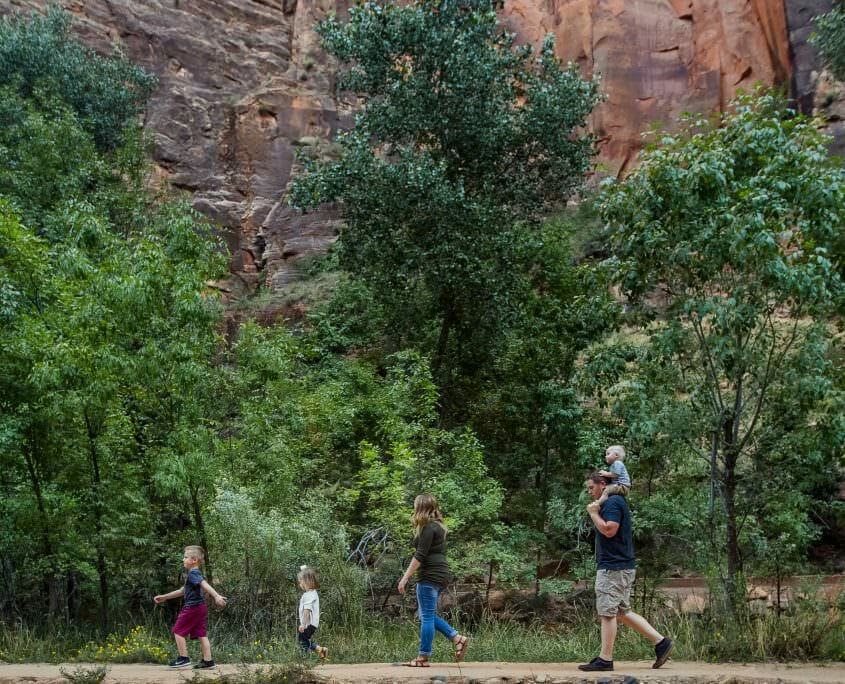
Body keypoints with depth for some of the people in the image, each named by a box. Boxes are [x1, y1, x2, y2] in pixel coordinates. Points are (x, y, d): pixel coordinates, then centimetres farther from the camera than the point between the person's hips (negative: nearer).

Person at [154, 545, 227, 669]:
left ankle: (183, 658, -1)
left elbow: (205, 585, -29)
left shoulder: (193, 574, -12)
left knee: (178, 631, 0)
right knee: (201, 634, 7)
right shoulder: (195, 574, 19)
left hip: (192, 607, -9)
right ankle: (208, 661, 4)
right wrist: (164, 597, 36)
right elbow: (183, 591, 30)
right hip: (200, 608, 9)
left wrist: (216, 596, -43)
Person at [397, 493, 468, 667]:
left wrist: (405, 577, -16)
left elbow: (420, 555, -18)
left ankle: (423, 658, -1)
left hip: (430, 575, -10)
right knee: (429, 615, 15)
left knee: (427, 616, -5)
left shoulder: (428, 528, -13)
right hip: (440, 574, 10)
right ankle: (458, 638, 10)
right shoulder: (437, 526, 17)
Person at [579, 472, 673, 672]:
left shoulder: (612, 502, -13)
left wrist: (594, 513, -12)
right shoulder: (616, 501, 19)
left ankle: (605, 660, -2)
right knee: (622, 612, 14)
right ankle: (661, 641, 12)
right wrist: (595, 512, 10)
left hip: (613, 568, -10)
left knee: (607, 613, -6)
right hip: (622, 566, 10)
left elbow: (609, 530, -25)